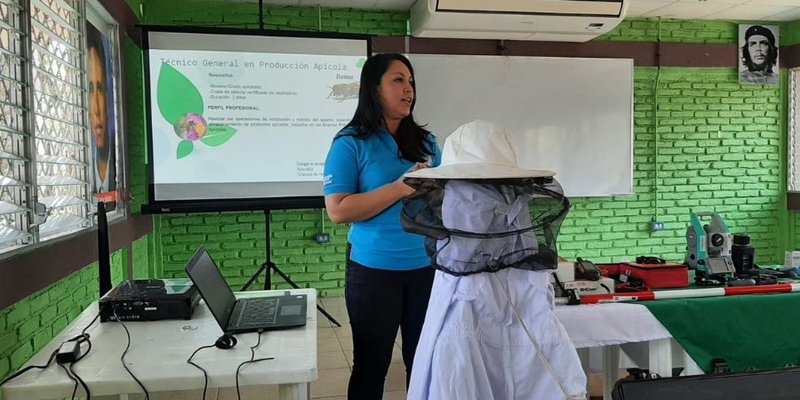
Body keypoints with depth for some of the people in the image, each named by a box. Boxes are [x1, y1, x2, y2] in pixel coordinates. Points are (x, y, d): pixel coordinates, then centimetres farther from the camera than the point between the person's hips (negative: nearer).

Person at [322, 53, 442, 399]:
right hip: (374, 271, -4)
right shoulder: (351, 142, -7)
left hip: (426, 266, 4)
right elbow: (338, 210, -15)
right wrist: (400, 188, -19)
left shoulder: (425, 142, 8)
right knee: (371, 365, 11)